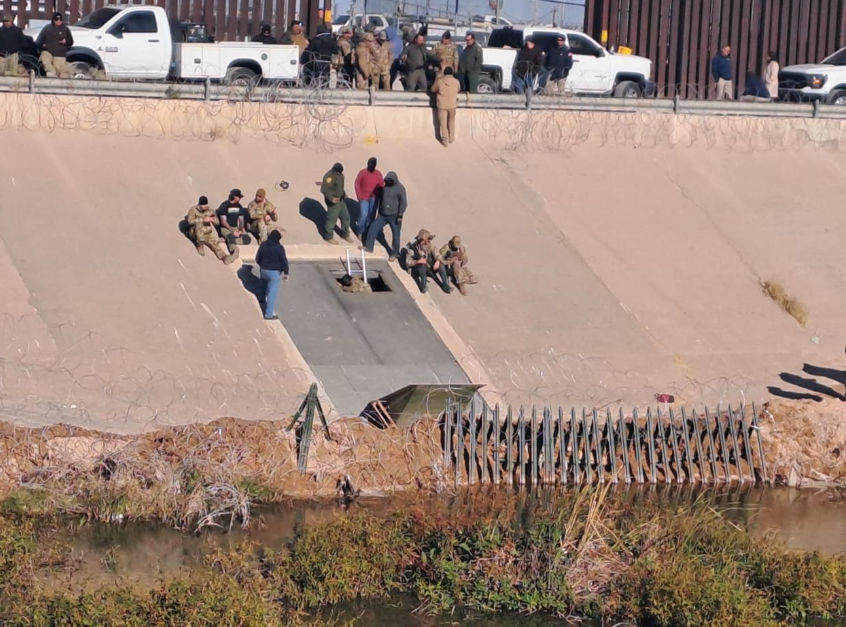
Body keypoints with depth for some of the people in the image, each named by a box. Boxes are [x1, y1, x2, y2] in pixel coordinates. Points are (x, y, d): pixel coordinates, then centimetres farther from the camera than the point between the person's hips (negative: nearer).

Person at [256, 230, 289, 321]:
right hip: (274, 272, -6)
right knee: (272, 293, 0)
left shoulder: (263, 245, -2)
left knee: (268, 289, 31)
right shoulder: (279, 248, -17)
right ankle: (269, 314, 2)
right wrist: (286, 272, 0)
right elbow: (284, 261, -13)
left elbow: (257, 258, 8)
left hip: (263, 270, 6)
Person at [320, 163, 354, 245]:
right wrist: (331, 198, -35)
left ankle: (345, 234, 36)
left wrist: (343, 193, 12)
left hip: (341, 199, 9)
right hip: (333, 202, -9)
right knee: (332, 219, 3)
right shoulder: (329, 176, -25)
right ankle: (329, 237, 20)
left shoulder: (339, 174, 3)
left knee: (346, 217, 18)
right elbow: (324, 189, -29)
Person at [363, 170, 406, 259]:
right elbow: (379, 198, 17)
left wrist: (400, 216, -19)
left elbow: (403, 203, -16)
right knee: (373, 227, 3)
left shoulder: (400, 188, -13)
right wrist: (377, 210, 16)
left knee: (395, 234, 2)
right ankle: (369, 247, 15)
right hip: (383, 215, 6)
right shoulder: (384, 186, 5)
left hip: (394, 216, -6)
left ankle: (394, 254, 14)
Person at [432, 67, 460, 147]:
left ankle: (445, 141, 4)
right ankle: (451, 138, 29)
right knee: (451, 121, 22)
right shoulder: (456, 81, -7)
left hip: (442, 105, -2)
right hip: (452, 104, 2)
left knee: (443, 123, 5)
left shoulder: (439, 81, -11)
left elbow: (433, 89, 4)